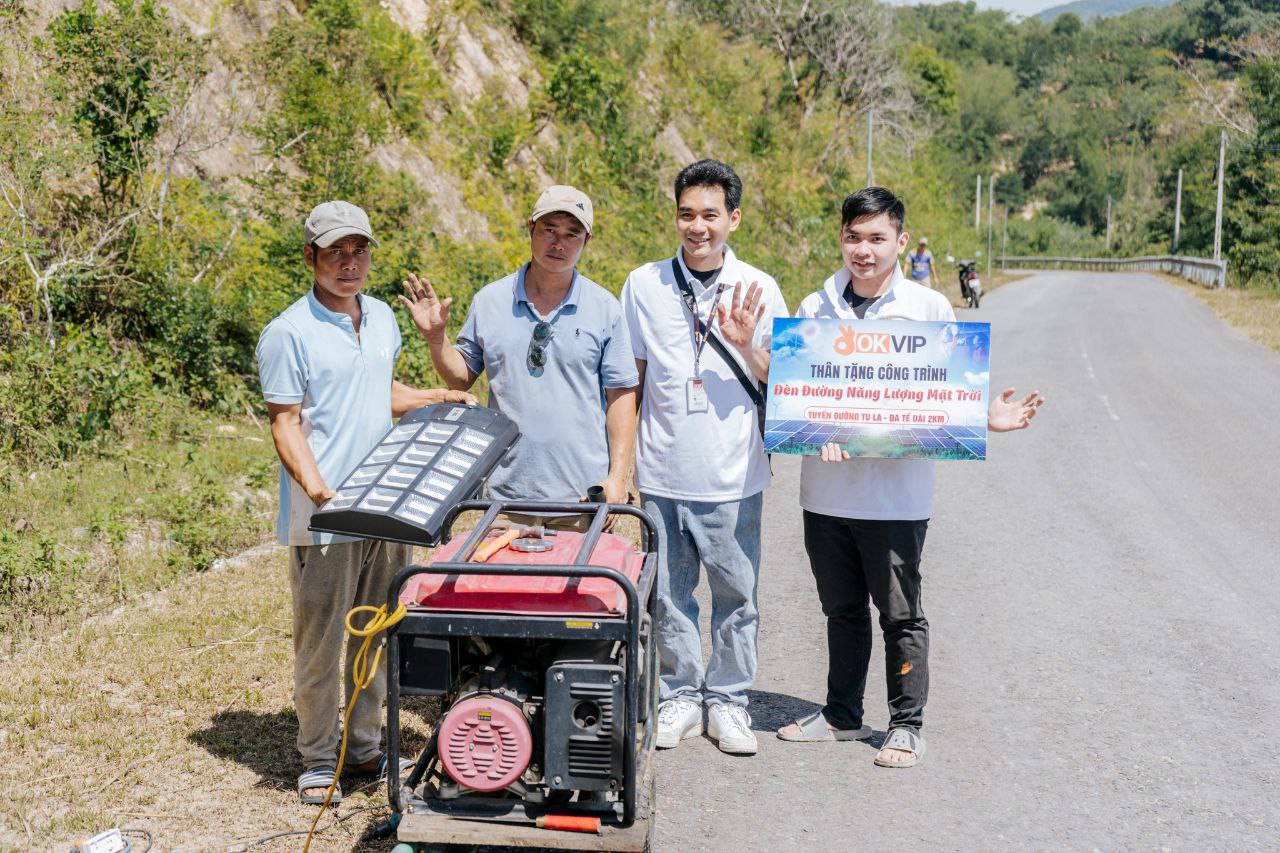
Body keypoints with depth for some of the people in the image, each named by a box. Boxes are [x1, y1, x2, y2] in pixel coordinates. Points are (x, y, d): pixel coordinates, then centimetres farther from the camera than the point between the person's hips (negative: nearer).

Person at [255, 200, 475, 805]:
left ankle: (366, 746, 29)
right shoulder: (289, 333, -9)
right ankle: (317, 759, 20)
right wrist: (316, 488, -25)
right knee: (320, 643, 5)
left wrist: (436, 399, 12)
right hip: (323, 519, -6)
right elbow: (285, 424, -11)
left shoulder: (382, 318, 11)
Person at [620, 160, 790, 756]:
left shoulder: (758, 291, 0)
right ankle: (680, 697, 27)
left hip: (732, 478, -1)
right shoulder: (644, 285, 2)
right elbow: (629, 379, 9)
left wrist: (746, 345, -16)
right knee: (670, 595, 10)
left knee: (736, 595, 7)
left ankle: (728, 701, 24)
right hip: (662, 475, 1)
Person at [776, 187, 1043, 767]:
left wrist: (987, 419, -16)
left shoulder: (930, 309, -2)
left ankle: (906, 725, 21)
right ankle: (842, 714, 32)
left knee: (901, 614, 6)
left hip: (896, 492, -3)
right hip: (826, 488, 3)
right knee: (842, 609, 16)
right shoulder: (816, 308, 5)